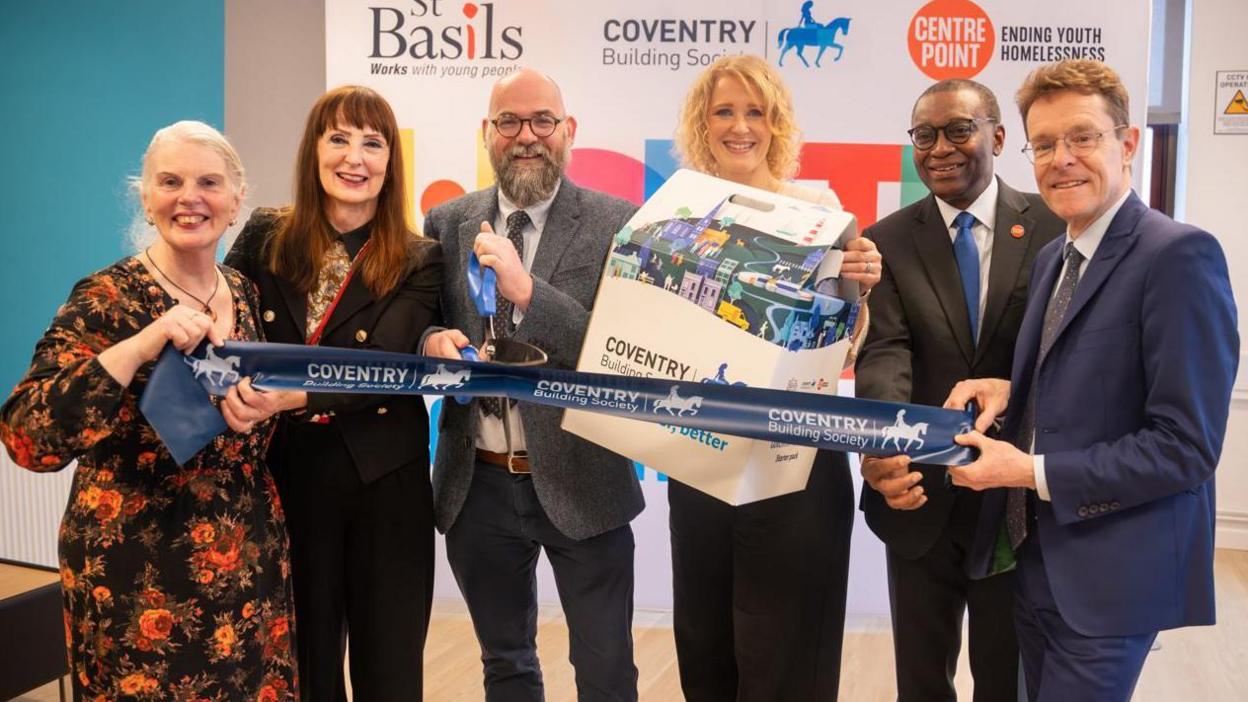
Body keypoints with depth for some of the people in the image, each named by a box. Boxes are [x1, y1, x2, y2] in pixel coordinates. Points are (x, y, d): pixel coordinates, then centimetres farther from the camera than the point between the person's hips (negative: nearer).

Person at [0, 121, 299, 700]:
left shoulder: (245, 293, 5)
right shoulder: (108, 298, -12)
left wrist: (257, 409, -7)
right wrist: (140, 346, -31)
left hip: (248, 563, 5)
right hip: (141, 577, -5)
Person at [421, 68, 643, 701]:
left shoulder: (617, 225, -7)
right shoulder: (447, 223, 3)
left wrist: (528, 291, -26)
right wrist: (432, 341, -16)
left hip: (580, 480, -3)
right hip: (477, 483, 3)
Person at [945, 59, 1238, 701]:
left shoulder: (1178, 255, -18)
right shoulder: (1052, 258, 9)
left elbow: (1187, 445, -21)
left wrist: (1032, 472, -20)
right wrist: (1012, 391, -3)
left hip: (1111, 573, -8)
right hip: (1036, 558, 8)